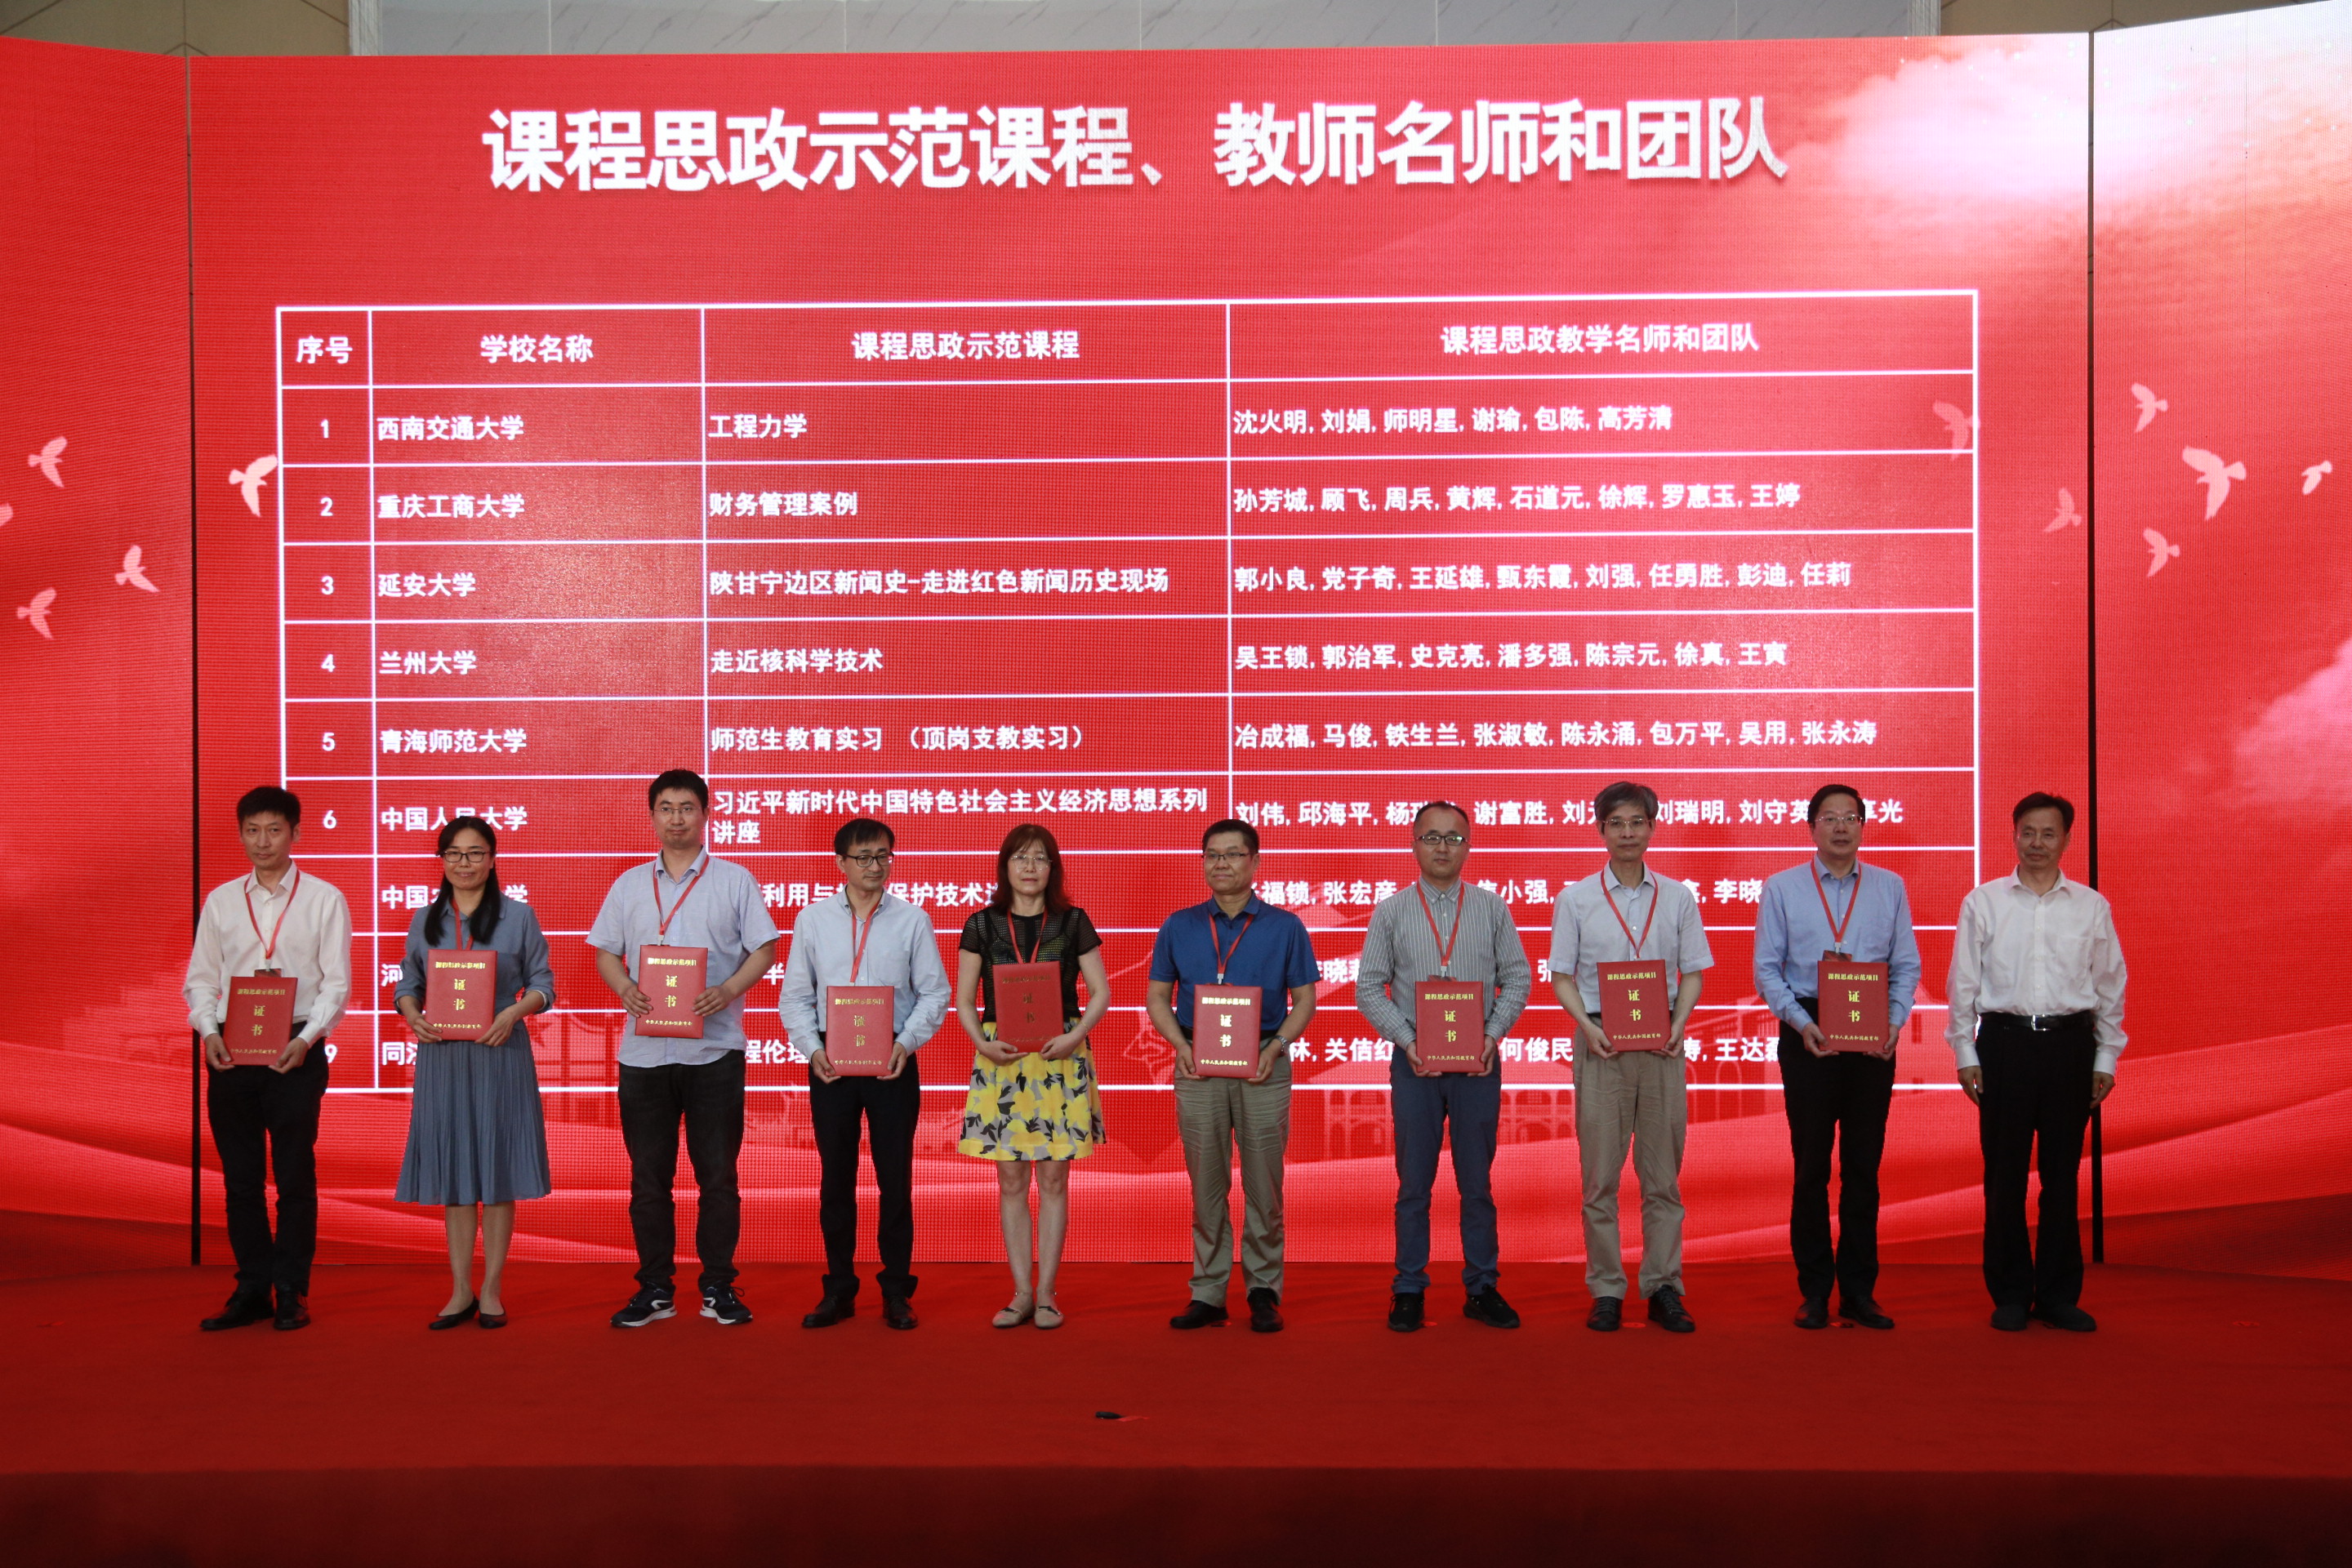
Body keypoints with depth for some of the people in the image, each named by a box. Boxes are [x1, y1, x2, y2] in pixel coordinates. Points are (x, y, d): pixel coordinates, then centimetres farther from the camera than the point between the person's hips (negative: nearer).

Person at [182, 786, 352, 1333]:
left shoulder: (324, 899, 2)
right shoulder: (221, 901, 11)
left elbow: (336, 982, -2)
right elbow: (200, 978, 10)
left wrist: (307, 1038, -16)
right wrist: (209, 1031, -8)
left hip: (296, 1050, -3)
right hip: (230, 1051, 3)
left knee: (294, 1174, 1)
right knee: (240, 1175, 7)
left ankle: (291, 1292, 9)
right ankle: (251, 1290, 15)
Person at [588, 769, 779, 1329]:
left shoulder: (735, 880, 5)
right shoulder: (629, 884, 12)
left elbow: (763, 950, 2)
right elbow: (606, 952, 13)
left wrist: (727, 991, -16)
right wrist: (626, 989, -9)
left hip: (714, 1047, -2)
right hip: (643, 1048, 2)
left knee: (717, 1173, 2)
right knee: (648, 1175, 7)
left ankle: (719, 1287, 11)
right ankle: (654, 1288, 16)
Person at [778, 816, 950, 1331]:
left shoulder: (913, 920, 3)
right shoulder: (813, 920, 7)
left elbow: (934, 993, 1)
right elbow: (795, 996, 7)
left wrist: (906, 1043, -13)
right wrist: (812, 1049, -7)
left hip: (893, 1062, -1)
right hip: (829, 1062, 1)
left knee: (895, 1177, 3)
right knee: (835, 1177, 7)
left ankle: (897, 1290, 13)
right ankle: (838, 1289, 17)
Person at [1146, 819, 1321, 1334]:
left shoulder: (1285, 927, 6)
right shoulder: (1179, 927, 11)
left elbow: (1304, 999, 7)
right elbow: (1158, 996, 12)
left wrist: (1277, 1045, -10)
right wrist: (1180, 1045, -5)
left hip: (1262, 1065, -1)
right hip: (1198, 1065, 1)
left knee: (1264, 1185, 1)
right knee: (1206, 1185, 5)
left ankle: (1264, 1291, 10)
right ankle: (1208, 1293, 11)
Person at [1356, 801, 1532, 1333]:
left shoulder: (1492, 908, 7)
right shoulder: (1391, 912, 4)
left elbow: (1517, 978, 6)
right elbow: (1369, 987, 2)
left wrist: (1492, 1036, -7)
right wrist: (1408, 1041, -10)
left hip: (1478, 1061, 1)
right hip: (1414, 1062, -1)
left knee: (1477, 1180, 7)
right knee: (1414, 1183, 4)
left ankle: (1482, 1289, 16)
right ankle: (1408, 1291, 13)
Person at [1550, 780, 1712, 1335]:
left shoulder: (1677, 898, 9)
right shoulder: (1576, 899, 5)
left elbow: (1693, 972, 9)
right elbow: (1562, 977, 5)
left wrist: (1678, 1023, -8)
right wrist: (1589, 1027, -11)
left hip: (1660, 1043, 1)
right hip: (1601, 1041, -1)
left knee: (1663, 1172, 4)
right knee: (1601, 1173, 1)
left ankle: (1664, 1289, 11)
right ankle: (1606, 1290, 8)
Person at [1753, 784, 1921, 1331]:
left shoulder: (1890, 888, 9)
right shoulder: (1782, 888, 4)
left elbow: (1907, 965, 7)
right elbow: (1767, 969, 1)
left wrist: (1894, 1022, -10)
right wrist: (1802, 1023, -12)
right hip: (1808, 1034, -1)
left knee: (1864, 1166, 5)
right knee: (1812, 1166, 2)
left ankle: (1859, 1291, 13)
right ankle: (1814, 1291, 11)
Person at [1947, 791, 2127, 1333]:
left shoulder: (2092, 907, 7)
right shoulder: (1983, 902, 4)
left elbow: (2111, 987, 11)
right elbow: (1963, 983, 5)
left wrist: (2105, 1059, 7)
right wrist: (1965, 1053, 1)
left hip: (2069, 1044, 1)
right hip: (2004, 1043, -1)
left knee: (2062, 1173, 6)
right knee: (2004, 1173, 3)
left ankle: (2059, 1294, 16)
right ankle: (2010, 1294, 13)